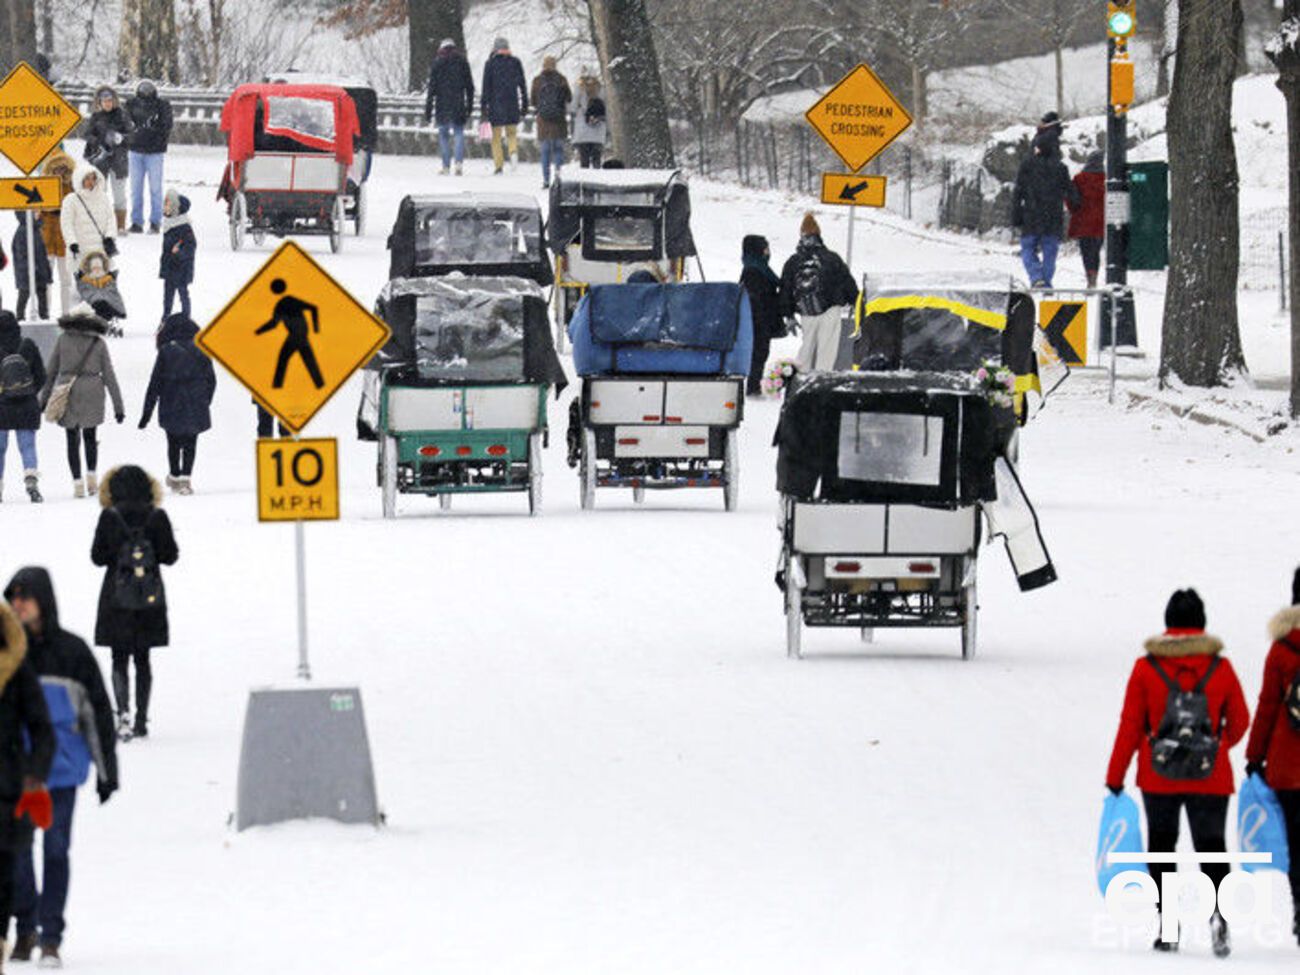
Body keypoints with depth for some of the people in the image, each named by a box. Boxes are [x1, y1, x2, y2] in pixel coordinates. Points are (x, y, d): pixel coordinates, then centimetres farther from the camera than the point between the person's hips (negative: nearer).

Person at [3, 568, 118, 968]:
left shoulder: (71, 651, 0)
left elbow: (98, 711, 6)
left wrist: (107, 769, 5)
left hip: (60, 769, -1)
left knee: (56, 849, 0)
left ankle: (50, 938, 5)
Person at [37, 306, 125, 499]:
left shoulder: (63, 340, 1)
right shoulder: (99, 343, 0)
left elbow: (50, 371, 5)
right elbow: (109, 376, 1)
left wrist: (44, 398, 15)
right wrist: (118, 406, 5)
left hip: (66, 395, 0)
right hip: (92, 394, 0)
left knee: (73, 440, 7)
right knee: (90, 437, 18)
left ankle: (77, 483, 1)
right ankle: (91, 476, 5)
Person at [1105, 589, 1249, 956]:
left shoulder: (1146, 667, -5)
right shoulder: (1220, 668, -2)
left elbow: (1130, 726, -3)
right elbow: (1239, 721, 8)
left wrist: (1115, 777, 3)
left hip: (1158, 778, 0)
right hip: (1211, 779, 0)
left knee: (1161, 846, 15)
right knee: (1211, 846, 5)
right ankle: (1218, 910, -21)